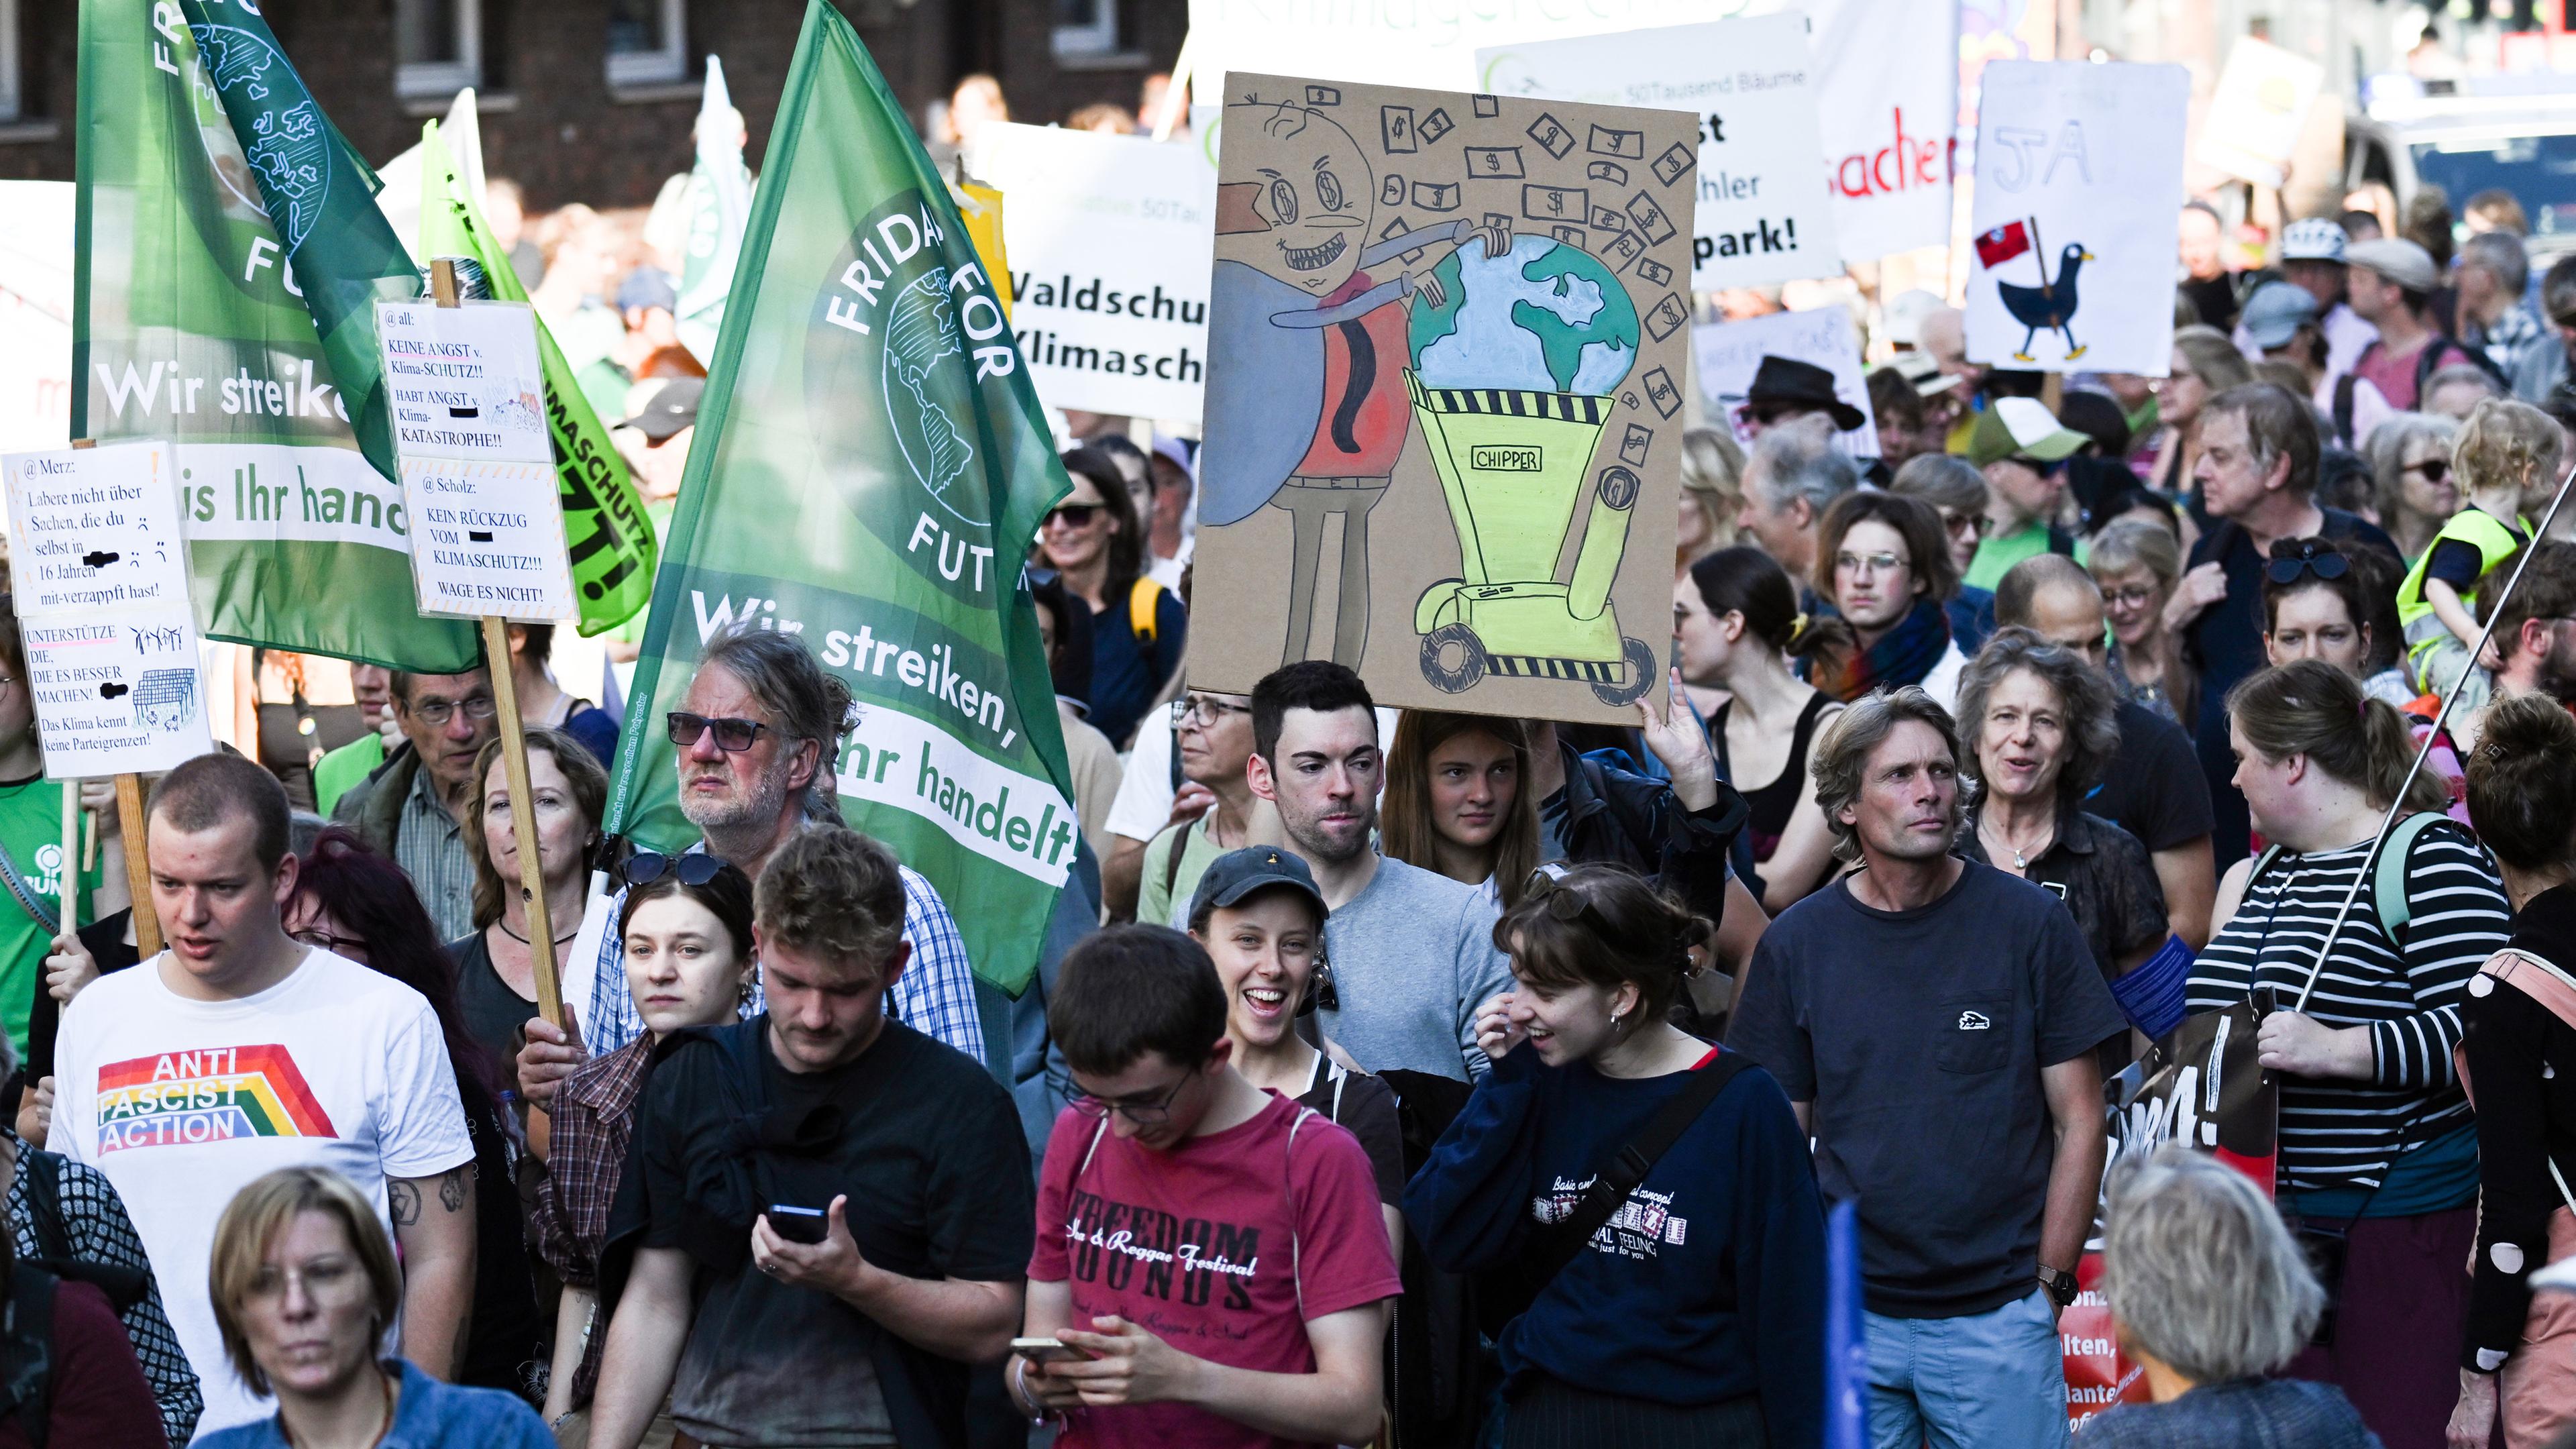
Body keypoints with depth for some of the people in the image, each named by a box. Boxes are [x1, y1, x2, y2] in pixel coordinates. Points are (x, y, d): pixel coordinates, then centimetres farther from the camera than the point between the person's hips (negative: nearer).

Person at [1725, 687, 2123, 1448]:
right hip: (1845, 1313, 2)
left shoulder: (2030, 923, -2)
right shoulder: (1798, 943, 4)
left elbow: (2078, 1122, 1)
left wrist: (2049, 1284, -4)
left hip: (1998, 1311, -2)